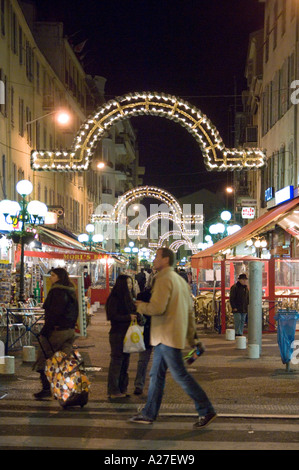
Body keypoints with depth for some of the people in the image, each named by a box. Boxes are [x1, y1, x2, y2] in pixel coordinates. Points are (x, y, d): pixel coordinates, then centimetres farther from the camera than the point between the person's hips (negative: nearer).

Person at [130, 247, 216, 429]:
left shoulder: (164, 279, -14)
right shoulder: (180, 280, 17)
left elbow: (157, 308, -24)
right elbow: (190, 310, 20)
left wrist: (141, 306, -4)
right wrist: (192, 336, 23)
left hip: (167, 336, -10)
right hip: (165, 337, 10)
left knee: (181, 375, -6)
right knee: (156, 375, 13)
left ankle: (207, 411, -2)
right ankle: (149, 414, 18)